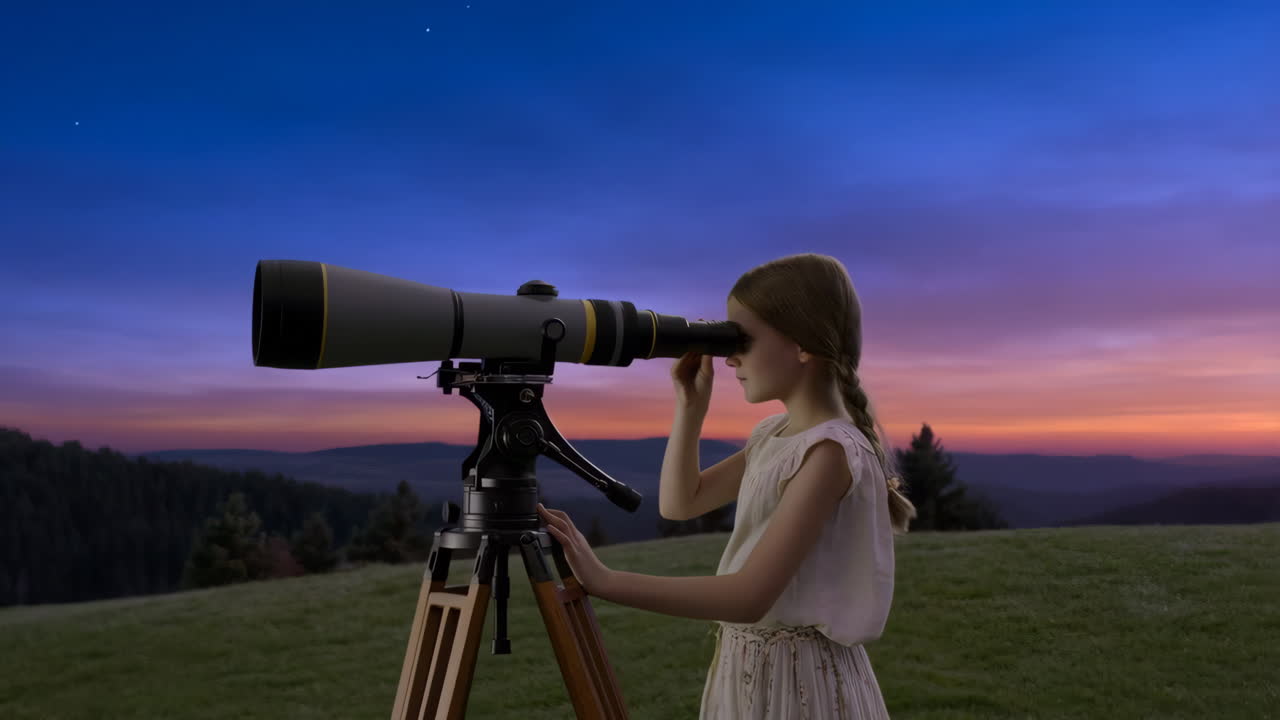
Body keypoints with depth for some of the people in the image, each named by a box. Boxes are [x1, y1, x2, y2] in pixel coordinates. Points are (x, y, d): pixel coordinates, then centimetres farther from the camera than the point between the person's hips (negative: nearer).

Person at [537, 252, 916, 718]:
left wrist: (605, 582, -33)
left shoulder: (831, 451, -22)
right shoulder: (773, 434, 5)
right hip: (748, 671, 8)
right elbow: (679, 503, 12)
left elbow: (751, 596, -29)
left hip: (801, 680, -8)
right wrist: (691, 406, 0)